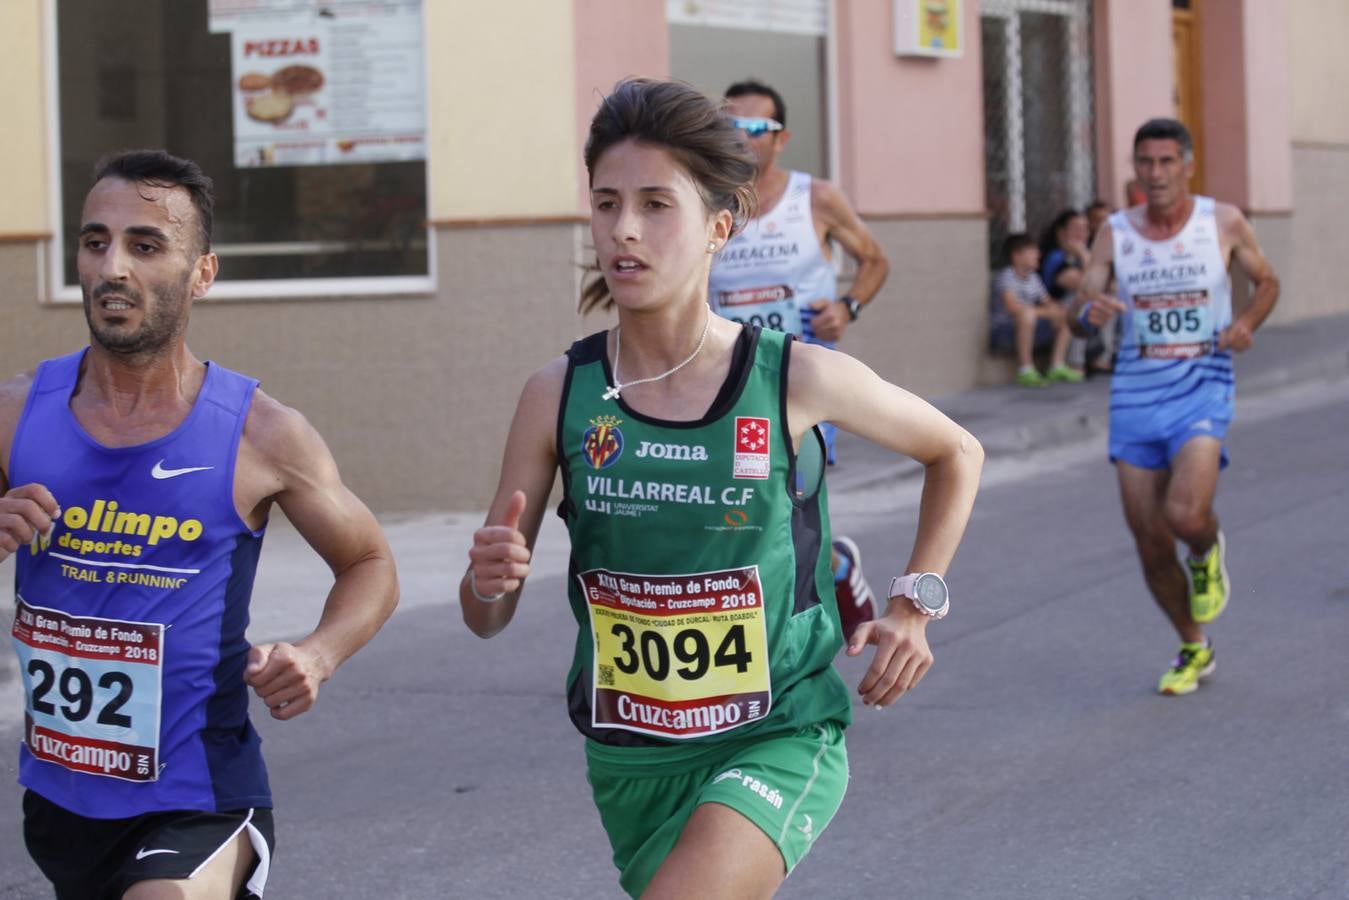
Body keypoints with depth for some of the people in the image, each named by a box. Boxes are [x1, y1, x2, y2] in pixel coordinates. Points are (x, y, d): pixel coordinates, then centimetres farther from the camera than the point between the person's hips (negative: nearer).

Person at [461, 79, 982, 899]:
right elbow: (487, 619, -1)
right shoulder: (560, 395, -6)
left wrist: (914, 606, 1)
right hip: (633, 763, 4)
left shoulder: (800, 381, -11)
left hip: (777, 740, -3)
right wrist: (489, 579, -24)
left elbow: (957, 453, 9)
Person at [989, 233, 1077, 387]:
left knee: (1066, 317, 4)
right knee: (1027, 314, -38)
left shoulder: (1033, 277, 9)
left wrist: (1057, 309, -10)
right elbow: (1012, 307, -31)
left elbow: (1048, 303, 15)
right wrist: (1047, 312, -28)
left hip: (1027, 329, 9)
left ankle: (1057, 367, 4)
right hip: (1002, 332, -9)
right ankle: (1025, 371, -33)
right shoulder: (1006, 276, -17)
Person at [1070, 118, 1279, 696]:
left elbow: (1267, 282, 13)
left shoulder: (1223, 224, -1)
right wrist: (1088, 312, -24)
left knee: (1184, 514, -25)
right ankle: (1193, 649, 27)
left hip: (1201, 391, -2)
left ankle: (1208, 552, 13)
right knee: (1151, 547, 4)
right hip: (1135, 396, 2)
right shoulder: (1116, 233, 2)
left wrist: (1246, 322, -7)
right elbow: (1076, 314, 0)